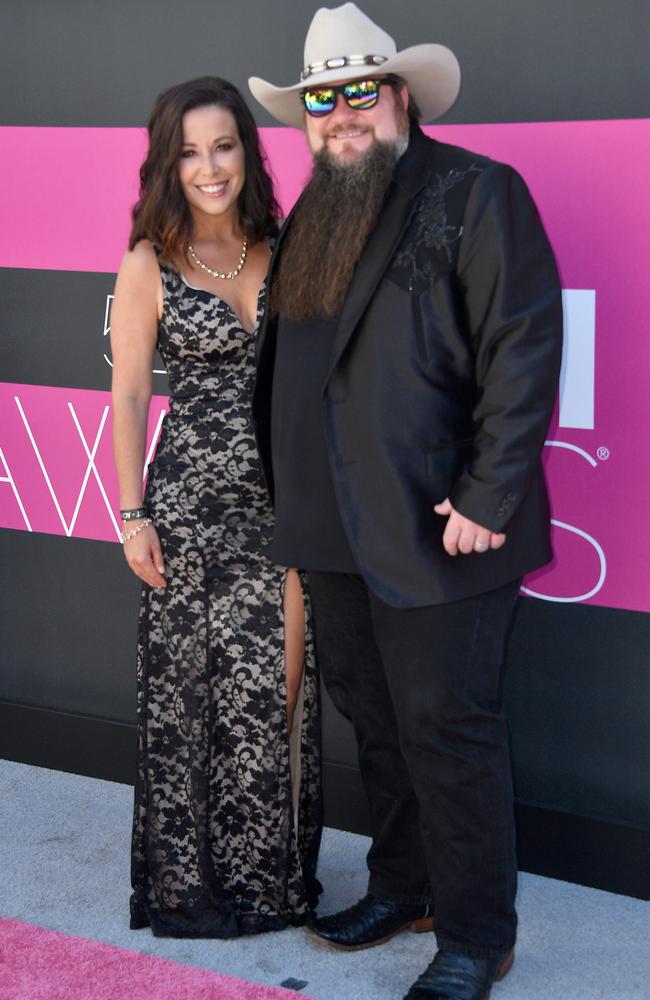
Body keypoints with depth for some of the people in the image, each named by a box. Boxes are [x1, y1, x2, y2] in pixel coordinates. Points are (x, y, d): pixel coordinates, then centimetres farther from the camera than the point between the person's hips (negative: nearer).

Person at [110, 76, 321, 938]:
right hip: (192, 499, -3)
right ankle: (193, 878, 21)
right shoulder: (149, 265, -2)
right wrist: (133, 516, -5)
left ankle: (275, 875, 25)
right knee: (194, 688, 4)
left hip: (285, 500, 3)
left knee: (280, 689, 8)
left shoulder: (285, 252, 6)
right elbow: (129, 394, -1)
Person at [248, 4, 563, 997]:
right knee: (374, 716, 17)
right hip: (338, 531, 7)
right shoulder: (312, 219, 16)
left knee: (448, 727, 0)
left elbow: (524, 350, -14)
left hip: (438, 529, -7)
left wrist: (489, 501, -19)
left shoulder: (476, 194, -7)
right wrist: (294, 500, 13)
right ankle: (402, 886, 34)